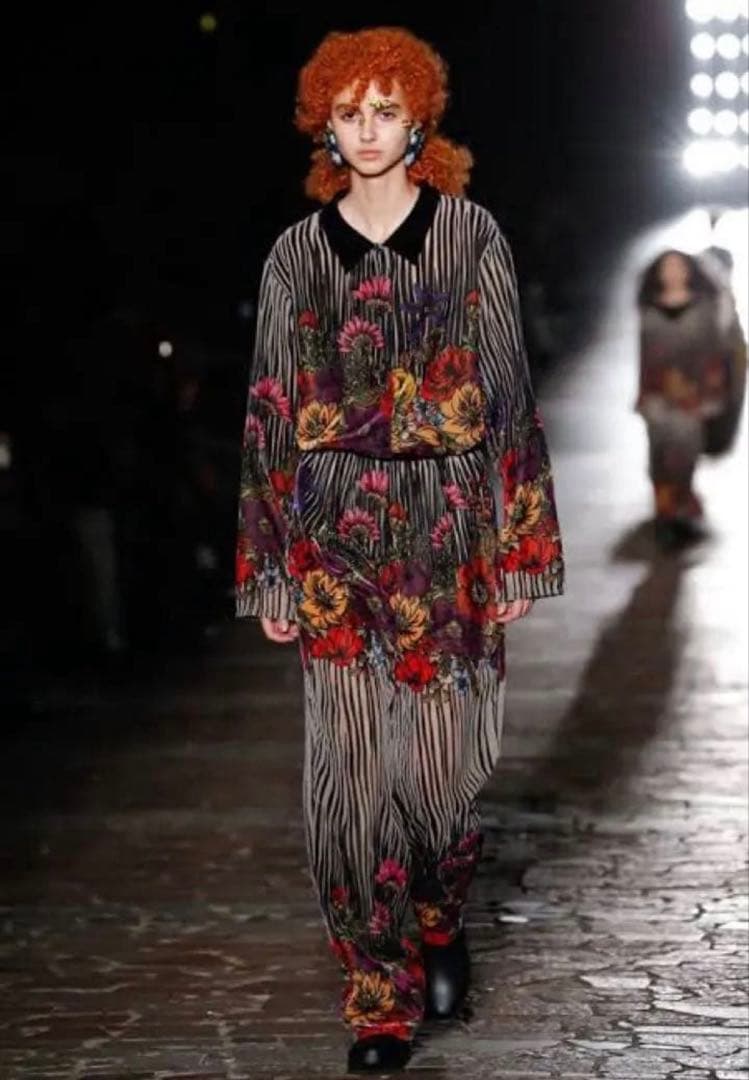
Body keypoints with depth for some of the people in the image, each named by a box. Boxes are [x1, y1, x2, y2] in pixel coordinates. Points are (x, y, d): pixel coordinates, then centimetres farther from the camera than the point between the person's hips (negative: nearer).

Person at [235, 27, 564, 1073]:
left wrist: (518, 550, -1)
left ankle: (442, 920, 30)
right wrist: (270, 572, 4)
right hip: (335, 536, 1)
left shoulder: (471, 236, 3)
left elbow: (508, 394, 4)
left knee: (442, 761, -1)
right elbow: (272, 415, 8)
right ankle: (380, 995, 9)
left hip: (447, 527, -1)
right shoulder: (297, 256, 6)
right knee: (348, 773, -3)